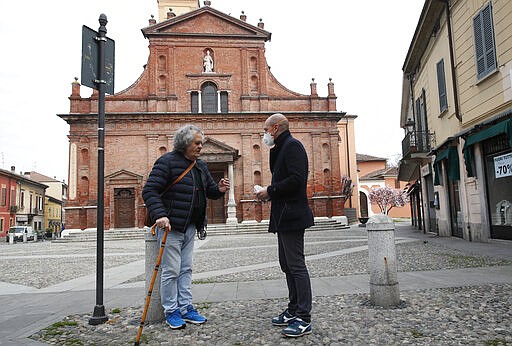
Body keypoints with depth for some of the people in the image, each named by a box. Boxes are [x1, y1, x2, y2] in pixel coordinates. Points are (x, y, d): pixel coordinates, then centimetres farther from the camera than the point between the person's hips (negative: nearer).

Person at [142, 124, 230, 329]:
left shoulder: (200, 166, 12)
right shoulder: (167, 162, -12)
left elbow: (208, 190, 20)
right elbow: (149, 191, -16)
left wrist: (219, 189, -4)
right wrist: (159, 215, -29)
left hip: (190, 226, 8)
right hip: (170, 225, -8)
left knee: (186, 269, 14)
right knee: (171, 270, 1)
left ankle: (185, 307, 25)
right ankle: (171, 311, 16)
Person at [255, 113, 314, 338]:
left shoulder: (292, 146, -10)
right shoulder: (282, 148, 21)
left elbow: (296, 178, -22)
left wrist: (270, 191, -14)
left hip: (291, 216, -11)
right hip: (284, 216, 11)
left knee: (296, 265, -7)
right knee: (286, 264, 15)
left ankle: (304, 319, 1)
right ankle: (293, 310, 27)